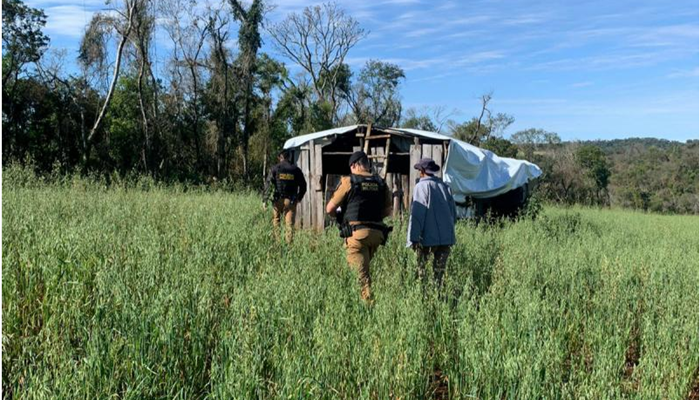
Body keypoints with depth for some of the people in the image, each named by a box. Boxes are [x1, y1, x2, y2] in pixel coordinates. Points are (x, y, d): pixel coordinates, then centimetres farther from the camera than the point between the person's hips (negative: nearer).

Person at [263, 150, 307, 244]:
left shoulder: (275, 168, -1)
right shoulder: (296, 169, 5)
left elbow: (268, 184, -7)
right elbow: (303, 185, 11)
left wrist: (264, 200, -7)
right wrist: (299, 198, 25)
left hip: (278, 199, -1)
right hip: (291, 200, 1)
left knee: (276, 219, 17)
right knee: (289, 223, 2)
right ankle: (289, 243, -3)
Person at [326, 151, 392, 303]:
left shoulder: (348, 181, -3)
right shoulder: (381, 183, 9)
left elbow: (330, 209, 0)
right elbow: (387, 211, 14)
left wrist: (340, 215, 20)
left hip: (357, 233, -5)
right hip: (377, 233, 5)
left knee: (362, 274, -3)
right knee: (364, 267, 22)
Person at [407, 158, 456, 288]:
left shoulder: (421, 186, -6)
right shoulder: (445, 186, 12)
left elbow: (417, 214, -13)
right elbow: (453, 212, 16)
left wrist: (413, 237, -14)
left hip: (428, 238, -5)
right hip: (447, 237, 6)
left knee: (420, 266, 3)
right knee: (439, 270, 10)